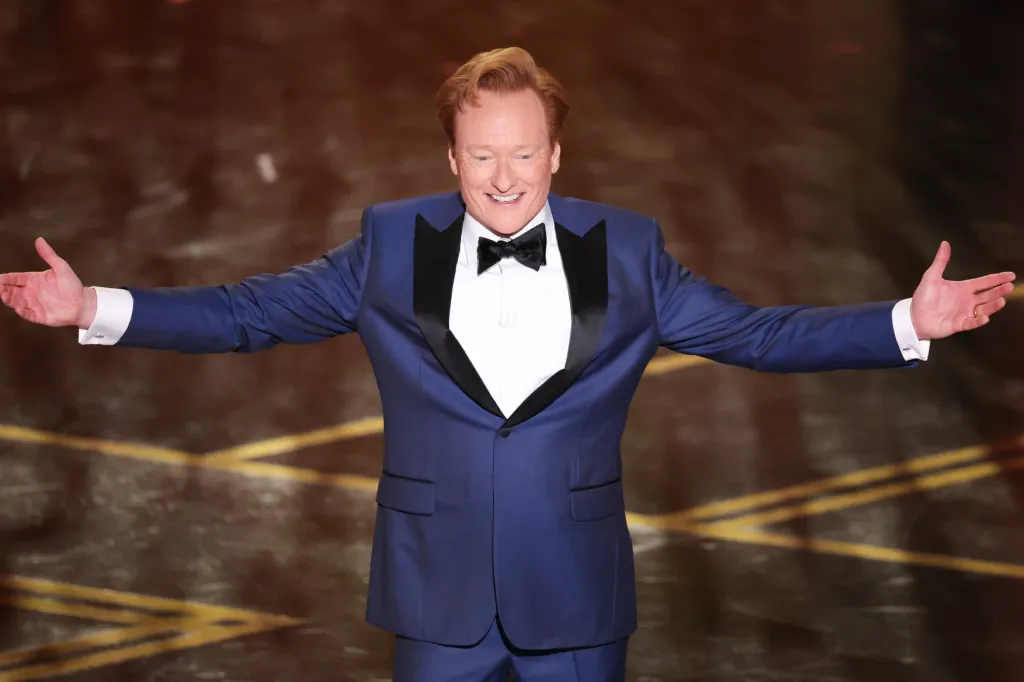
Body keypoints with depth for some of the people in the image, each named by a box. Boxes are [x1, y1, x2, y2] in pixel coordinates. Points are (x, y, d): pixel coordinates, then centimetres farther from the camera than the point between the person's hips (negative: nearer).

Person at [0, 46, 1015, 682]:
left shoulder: (625, 250, 0)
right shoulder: (391, 243, -1)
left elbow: (752, 332, 1)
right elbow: (253, 311, 1)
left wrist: (909, 324, -8)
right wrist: (96, 309, -7)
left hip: (576, 597, 0)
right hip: (439, 596, 0)